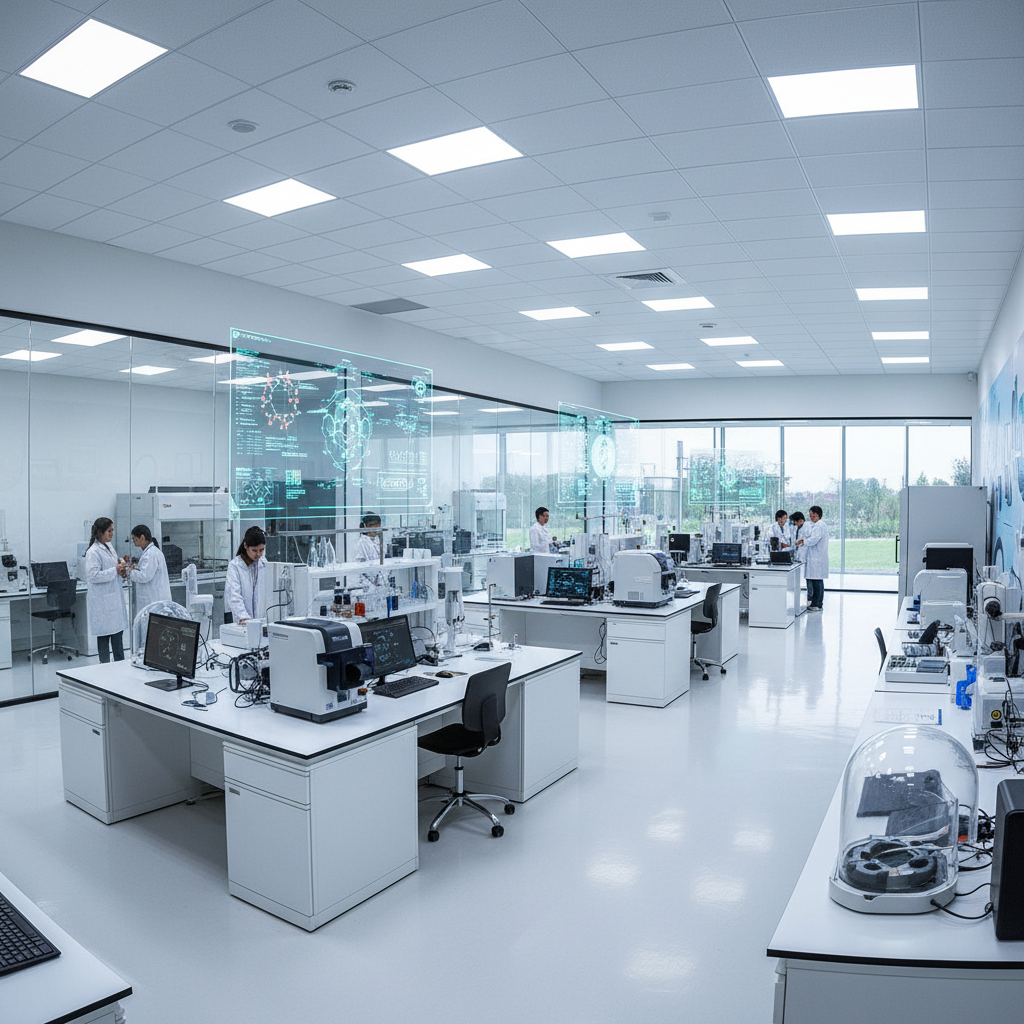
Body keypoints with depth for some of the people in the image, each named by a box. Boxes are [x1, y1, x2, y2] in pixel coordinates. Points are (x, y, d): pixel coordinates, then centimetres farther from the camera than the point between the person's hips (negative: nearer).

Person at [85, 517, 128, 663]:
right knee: (104, 634, 0)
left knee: (118, 631, 12)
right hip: (102, 601, -8)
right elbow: (93, 575, -21)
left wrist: (120, 567, 7)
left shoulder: (109, 548, 13)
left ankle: (121, 664, 20)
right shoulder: (93, 552, -14)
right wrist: (115, 570, -20)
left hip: (114, 598, 9)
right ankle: (104, 666, 9)